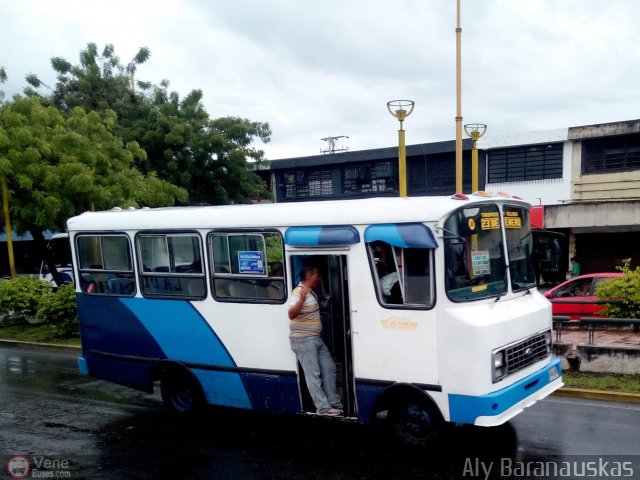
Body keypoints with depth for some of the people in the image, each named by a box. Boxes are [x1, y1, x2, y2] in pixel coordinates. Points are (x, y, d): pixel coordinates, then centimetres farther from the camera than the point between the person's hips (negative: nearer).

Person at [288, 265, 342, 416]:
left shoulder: (310, 292, 12)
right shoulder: (299, 292, -18)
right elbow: (291, 314, -33)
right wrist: (301, 299, -46)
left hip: (316, 338, 10)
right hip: (303, 340, -10)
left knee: (329, 368, 13)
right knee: (313, 374, -5)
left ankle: (334, 402, 21)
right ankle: (323, 407, -1)